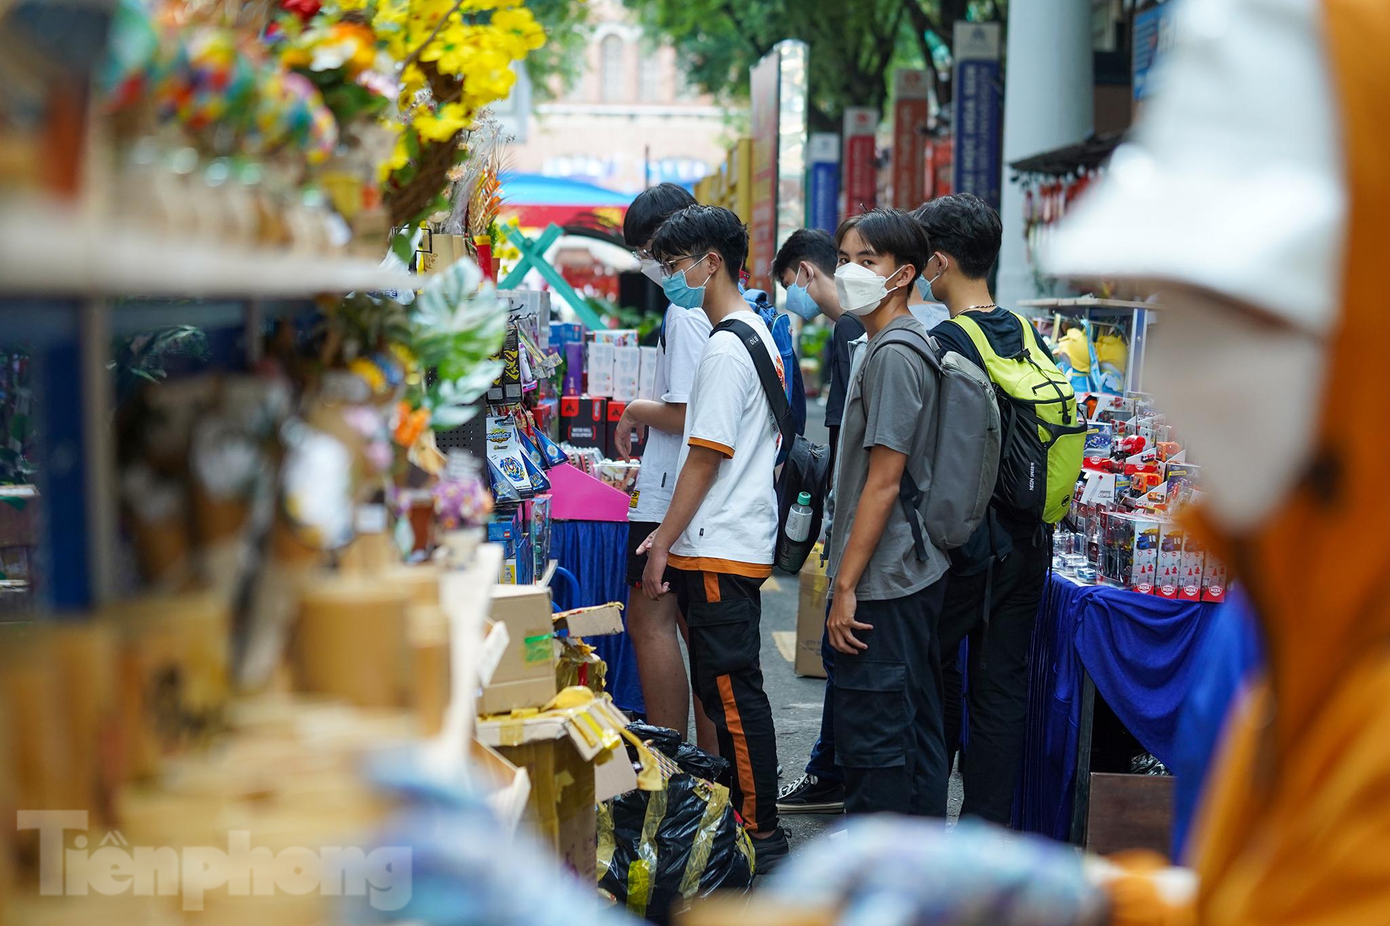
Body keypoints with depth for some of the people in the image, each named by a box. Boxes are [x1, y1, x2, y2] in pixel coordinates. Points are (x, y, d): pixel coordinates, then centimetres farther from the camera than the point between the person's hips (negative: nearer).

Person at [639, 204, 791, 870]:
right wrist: (669, 534, 21)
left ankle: (761, 833, 2)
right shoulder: (756, 334, 16)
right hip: (733, 544, 10)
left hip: (718, 552, -10)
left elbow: (706, 457, -18)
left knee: (732, 692, -5)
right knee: (723, 688, 15)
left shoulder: (725, 348, -16)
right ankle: (737, 812, 23)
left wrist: (663, 547, -13)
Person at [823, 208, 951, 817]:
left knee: (872, 736, -4)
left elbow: (883, 481, -19)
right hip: (916, 571, 10)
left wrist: (846, 586, -18)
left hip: (884, 581, -10)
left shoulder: (894, 355, -16)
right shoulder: (902, 345, 14)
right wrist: (839, 559, 22)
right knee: (915, 726, 16)